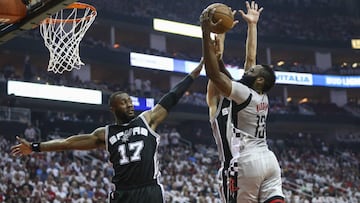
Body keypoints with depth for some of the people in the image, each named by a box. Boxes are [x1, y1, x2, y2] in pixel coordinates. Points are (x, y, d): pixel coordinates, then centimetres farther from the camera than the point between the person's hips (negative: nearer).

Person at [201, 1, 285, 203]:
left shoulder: (243, 94, -8)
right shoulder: (262, 97, 12)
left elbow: (213, 74, -19)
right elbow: (250, 56, 23)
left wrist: (206, 33, -20)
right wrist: (252, 25, 32)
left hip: (247, 162, -7)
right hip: (269, 160, 7)